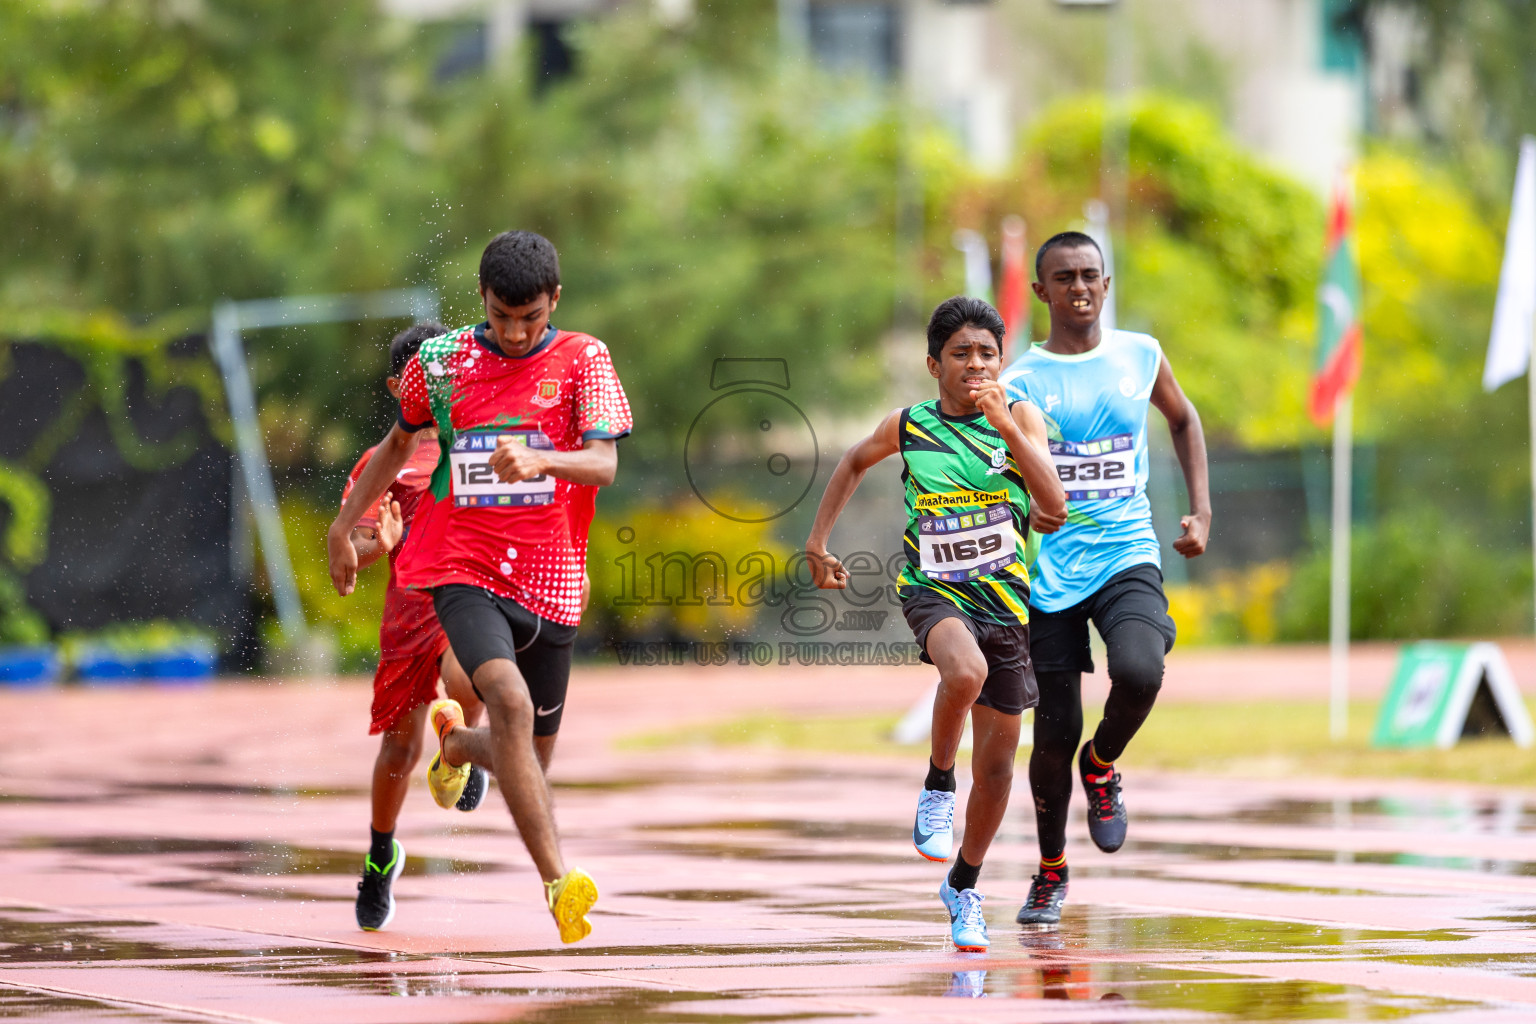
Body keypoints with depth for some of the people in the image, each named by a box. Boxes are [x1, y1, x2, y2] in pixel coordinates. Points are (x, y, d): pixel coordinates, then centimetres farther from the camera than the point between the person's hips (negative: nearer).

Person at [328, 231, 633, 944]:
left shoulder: (583, 361, -1)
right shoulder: (440, 361, 4)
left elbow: (604, 464, -13)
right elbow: (399, 442, 22)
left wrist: (539, 460, -33)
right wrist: (344, 526, 25)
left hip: (550, 584, 2)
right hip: (463, 570, -2)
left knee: (529, 756, 12)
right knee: (510, 700, -29)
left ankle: (454, 741, 50)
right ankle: (557, 881, -35)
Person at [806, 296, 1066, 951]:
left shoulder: (1020, 418, -3)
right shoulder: (908, 426, -2)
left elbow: (1055, 508, -16)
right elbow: (854, 463, 20)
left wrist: (1004, 424, -22)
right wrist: (818, 541, 17)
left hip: (1005, 601, 2)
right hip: (934, 591, -2)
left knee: (996, 762, 9)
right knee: (965, 672, -37)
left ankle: (964, 887, 31)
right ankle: (937, 787, -11)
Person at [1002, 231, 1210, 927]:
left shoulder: (1140, 357, 4)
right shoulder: (1019, 384, -3)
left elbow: (1183, 419, 23)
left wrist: (1201, 510, 13)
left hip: (1127, 556, 1)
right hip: (1049, 572, -1)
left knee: (1139, 673, -29)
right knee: (1055, 731, 2)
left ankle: (1101, 767, 5)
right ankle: (1051, 870, 25)